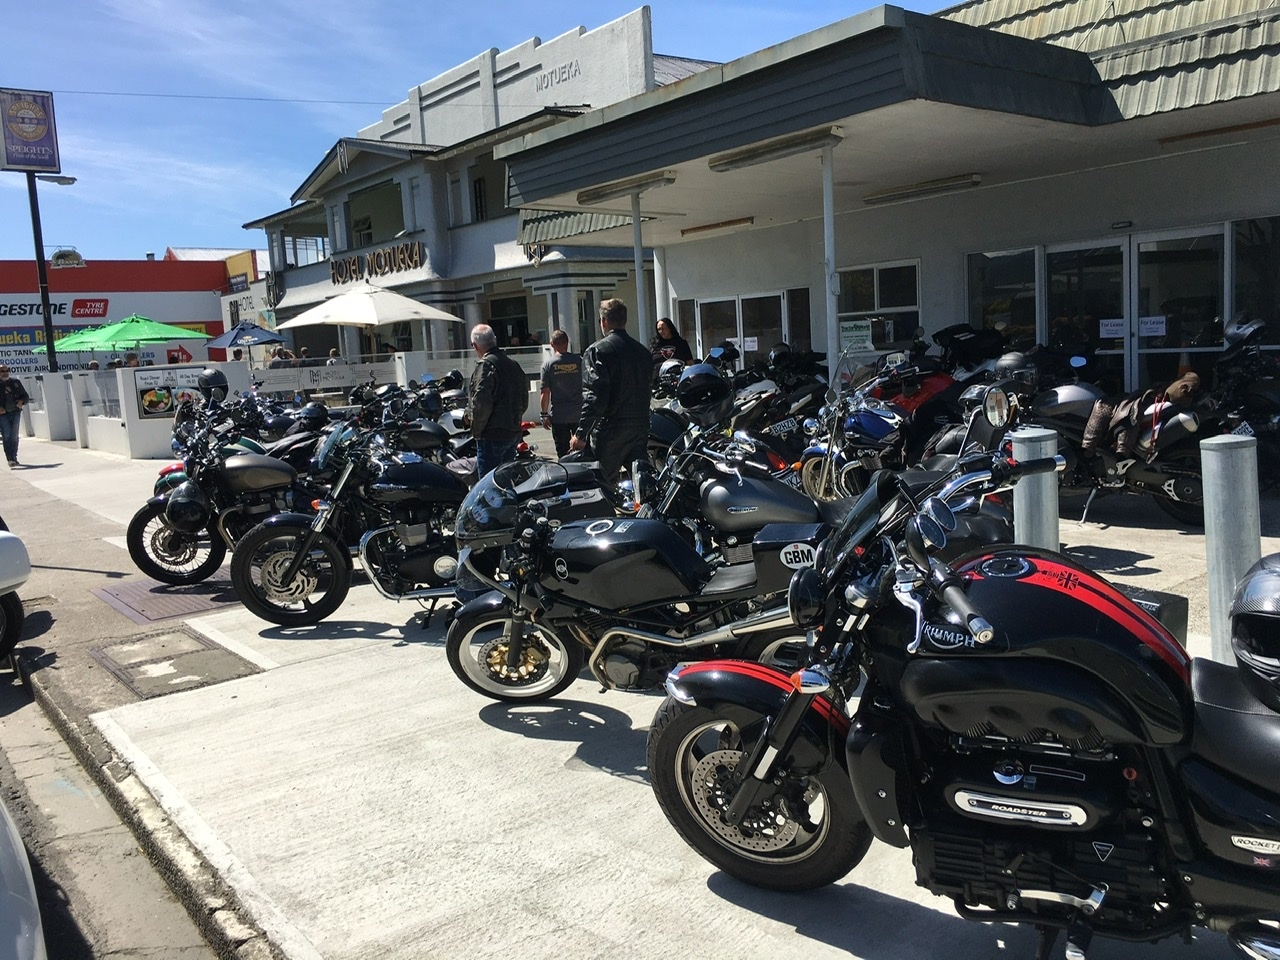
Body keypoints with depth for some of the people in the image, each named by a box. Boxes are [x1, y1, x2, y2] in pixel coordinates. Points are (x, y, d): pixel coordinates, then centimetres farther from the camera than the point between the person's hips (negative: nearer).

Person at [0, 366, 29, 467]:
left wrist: (21, 401, -5)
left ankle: (14, 458, 17)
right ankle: (10, 459, -13)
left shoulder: (15, 382, 9)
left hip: (15, 412, 3)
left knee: (14, 436, 7)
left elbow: (25, 395, 17)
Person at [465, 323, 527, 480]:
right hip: (514, 432, 9)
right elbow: (524, 400, 18)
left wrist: (476, 429, -10)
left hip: (492, 435, -9)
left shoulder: (486, 365, -14)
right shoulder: (513, 364, 14)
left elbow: (481, 403, -22)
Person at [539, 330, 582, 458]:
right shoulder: (579, 361, -1)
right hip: (578, 413, 1)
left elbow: (545, 392, -6)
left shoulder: (548, 363, -5)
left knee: (562, 452, 5)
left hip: (558, 416, -1)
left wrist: (544, 414, 1)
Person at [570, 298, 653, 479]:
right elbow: (647, 387, 15)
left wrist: (581, 434, -16)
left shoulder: (597, 351, -8)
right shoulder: (643, 351, 13)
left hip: (610, 430, -6)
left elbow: (594, 397, -17)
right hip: (641, 428, 7)